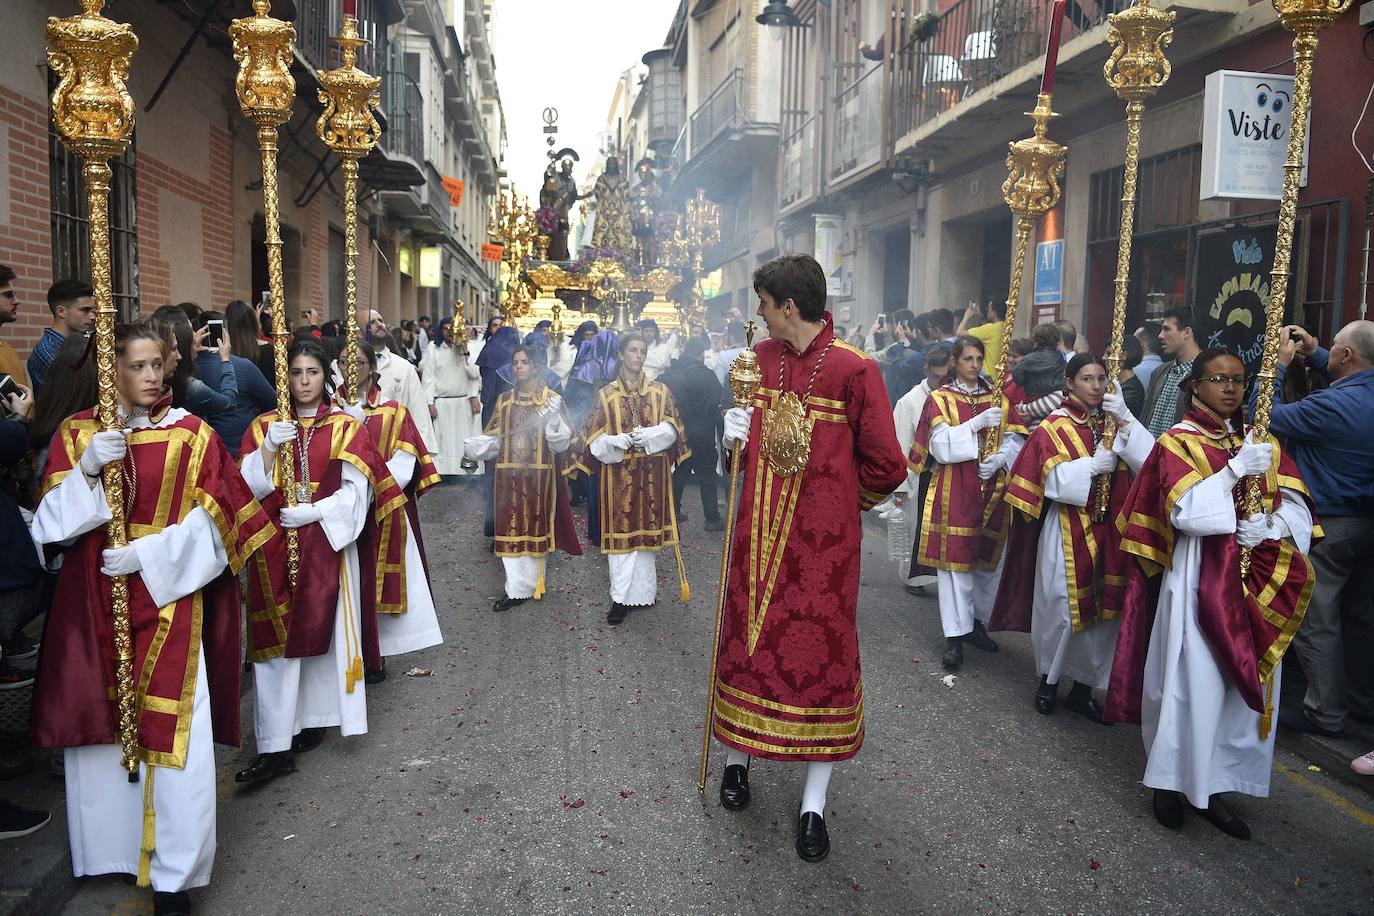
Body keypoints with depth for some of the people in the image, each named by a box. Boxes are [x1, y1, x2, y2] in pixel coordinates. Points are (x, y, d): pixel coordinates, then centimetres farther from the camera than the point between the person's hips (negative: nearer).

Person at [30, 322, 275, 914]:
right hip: (93, 602, 2)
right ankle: (107, 849, 28)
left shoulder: (192, 434, 1)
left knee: (174, 732, -6)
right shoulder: (76, 433, 6)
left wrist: (150, 553, -14)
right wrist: (87, 469, -17)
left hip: (169, 596, -2)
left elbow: (210, 520, -2)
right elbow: (51, 522, -1)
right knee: (100, 725, 7)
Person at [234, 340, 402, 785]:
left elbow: (355, 490, -4)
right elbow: (248, 487, 1)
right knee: (276, 638, -3)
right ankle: (276, 746, -2)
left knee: (321, 629, 3)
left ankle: (314, 719, 19)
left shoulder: (346, 427, 3)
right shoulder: (264, 426, 9)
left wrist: (310, 513, -13)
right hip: (274, 547, 1)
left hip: (327, 543, -1)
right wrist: (269, 448, -13)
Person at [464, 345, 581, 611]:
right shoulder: (504, 400, 11)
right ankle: (516, 588, 11)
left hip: (538, 473, -3)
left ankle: (528, 585, 13)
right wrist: (474, 444, -7)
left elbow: (561, 441, -8)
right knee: (511, 527, 4)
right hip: (509, 474, 3)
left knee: (535, 525, 4)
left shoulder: (551, 399, -1)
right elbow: (494, 438, 11)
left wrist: (553, 418, -25)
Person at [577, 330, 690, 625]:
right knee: (621, 530, -3)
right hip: (618, 473, -1)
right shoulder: (606, 394, 6)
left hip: (651, 473, 1)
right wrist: (614, 441, -19)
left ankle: (641, 591, 15)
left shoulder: (660, 391, 9)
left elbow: (671, 428, 1)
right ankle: (621, 598, 1)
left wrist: (649, 434, -18)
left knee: (645, 528, 4)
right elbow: (594, 437, 2)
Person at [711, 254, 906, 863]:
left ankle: (814, 806, 19)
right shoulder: (761, 357, 4)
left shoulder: (854, 370, -14)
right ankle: (736, 760, 37)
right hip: (760, 535, 5)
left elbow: (885, 466, -10)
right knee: (746, 642, 14)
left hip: (823, 543, -5)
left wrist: (844, 500, 4)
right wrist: (736, 437, -5)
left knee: (821, 652, 4)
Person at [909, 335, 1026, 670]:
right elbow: (941, 446, -12)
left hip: (992, 489, 4)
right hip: (953, 491, -4)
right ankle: (955, 635, 1)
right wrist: (978, 423, -22)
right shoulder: (940, 399, 1)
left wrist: (999, 459, -17)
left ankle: (977, 621, 26)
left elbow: (1014, 440, 3)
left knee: (988, 558, 9)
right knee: (955, 560, -4)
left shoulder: (997, 398, 11)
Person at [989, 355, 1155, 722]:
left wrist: (1125, 418, -14)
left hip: (1108, 531, 4)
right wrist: (1092, 465, -18)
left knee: (1102, 609, 7)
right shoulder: (1055, 427, -2)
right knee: (1061, 607, 2)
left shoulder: (1114, 421, 9)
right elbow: (1052, 479, -12)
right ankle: (1049, 679, 24)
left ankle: (1083, 687, 22)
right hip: (1067, 532, -4)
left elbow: (1149, 461, -6)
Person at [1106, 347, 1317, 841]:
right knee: (1193, 679, -3)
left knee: (1246, 683, 8)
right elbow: (1185, 511, -15)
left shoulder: (1261, 443, 12)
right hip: (1199, 576, -5)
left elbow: (1298, 506, 5)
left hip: (1256, 579, 5)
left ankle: (1214, 783, 20)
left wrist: (1272, 523, -15)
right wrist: (1235, 470, -21)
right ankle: (1172, 780, 13)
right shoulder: (1177, 442, -2)